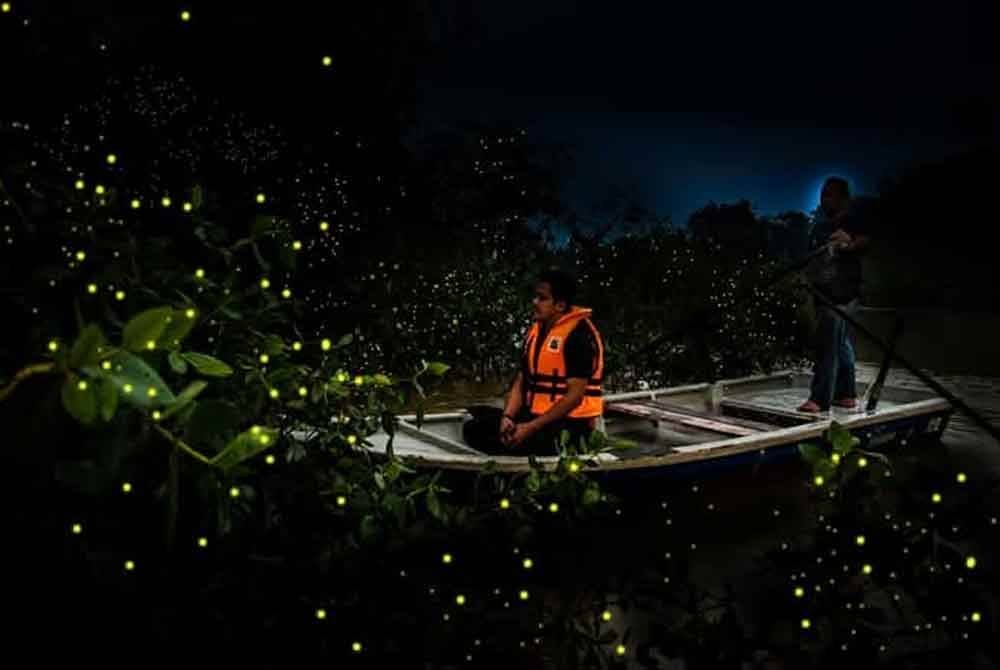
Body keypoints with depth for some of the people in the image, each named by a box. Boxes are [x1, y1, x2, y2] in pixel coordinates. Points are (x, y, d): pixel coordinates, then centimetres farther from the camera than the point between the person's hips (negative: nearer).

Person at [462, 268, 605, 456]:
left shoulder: (579, 334, -15)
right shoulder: (536, 330, 11)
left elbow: (575, 395, -19)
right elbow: (521, 381, 10)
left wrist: (532, 428, -21)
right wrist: (507, 417, -8)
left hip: (570, 425, -9)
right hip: (535, 414, 9)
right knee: (474, 429, -4)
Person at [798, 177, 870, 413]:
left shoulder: (851, 220, -7)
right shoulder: (821, 223, 16)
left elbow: (864, 240, -26)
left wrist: (850, 243, -46)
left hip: (841, 292, -9)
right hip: (824, 291, 9)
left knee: (828, 343, -13)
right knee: (840, 343, 14)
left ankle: (820, 399, -15)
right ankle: (846, 394, 22)